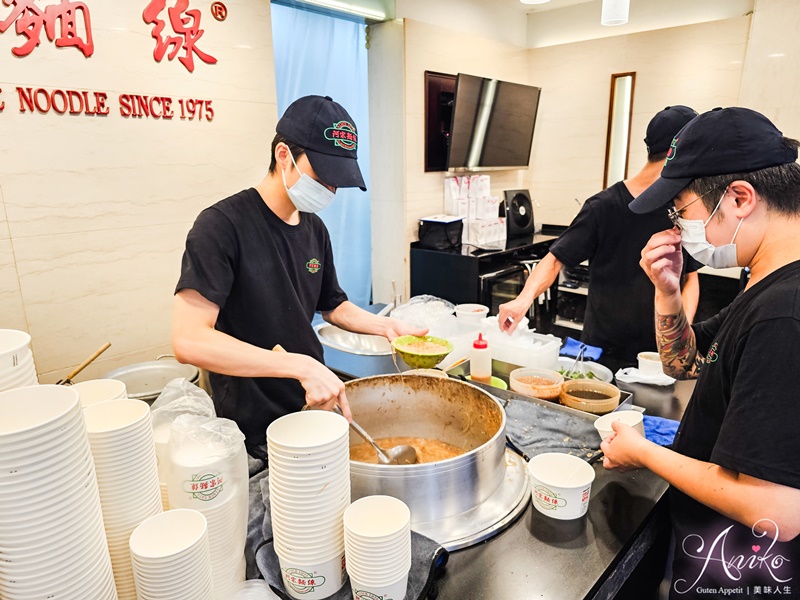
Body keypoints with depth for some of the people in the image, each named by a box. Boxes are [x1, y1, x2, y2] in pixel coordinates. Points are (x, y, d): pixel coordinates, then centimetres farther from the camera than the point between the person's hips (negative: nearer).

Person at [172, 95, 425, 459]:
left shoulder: (314, 228, 4)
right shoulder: (223, 225, -19)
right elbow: (189, 340, -30)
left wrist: (385, 326, -1)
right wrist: (301, 366, -35)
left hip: (313, 409, 7)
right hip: (253, 432, -6)